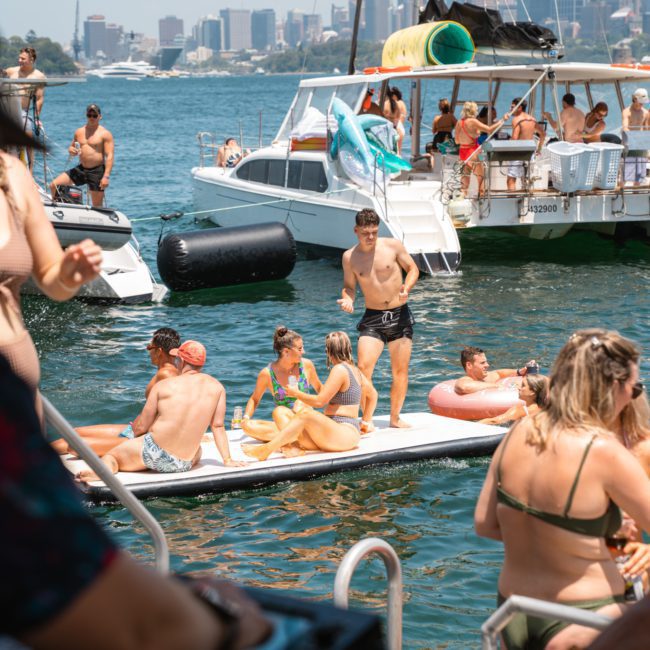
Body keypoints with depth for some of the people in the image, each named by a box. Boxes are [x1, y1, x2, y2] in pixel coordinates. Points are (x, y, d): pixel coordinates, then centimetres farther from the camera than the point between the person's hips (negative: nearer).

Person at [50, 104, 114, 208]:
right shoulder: (79, 132, 11)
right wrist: (71, 150, -5)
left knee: (97, 205, -2)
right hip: (80, 169, 5)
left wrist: (106, 176, -22)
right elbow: (71, 147, 23)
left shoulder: (105, 134, -6)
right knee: (54, 185, -4)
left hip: (97, 171, -5)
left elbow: (109, 156, -12)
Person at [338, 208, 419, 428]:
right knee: (363, 367, -16)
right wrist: (347, 299, -13)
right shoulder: (350, 257, -2)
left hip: (400, 315, 0)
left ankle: (395, 417, 16)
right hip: (372, 318, 0)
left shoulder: (393, 246, -5)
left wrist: (407, 287, -15)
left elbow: (412, 268, 4)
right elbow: (349, 286, 9)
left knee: (400, 369, 4)